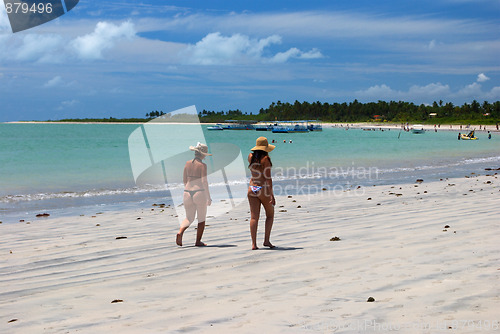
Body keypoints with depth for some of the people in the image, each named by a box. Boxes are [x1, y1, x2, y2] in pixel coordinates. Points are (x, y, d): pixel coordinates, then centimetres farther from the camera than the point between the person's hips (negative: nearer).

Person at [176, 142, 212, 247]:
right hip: (199, 193, -5)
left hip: (188, 192, 5)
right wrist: (208, 197, -10)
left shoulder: (188, 163, 7)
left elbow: (184, 180, 13)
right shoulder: (202, 165, -9)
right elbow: (204, 181, -14)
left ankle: (180, 232, -13)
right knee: (201, 218, 12)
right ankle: (198, 241, 11)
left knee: (189, 218, 14)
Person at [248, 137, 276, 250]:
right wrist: (272, 195, -13)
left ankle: (254, 243, -1)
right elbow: (268, 177, -14)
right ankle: (266, 240, 7)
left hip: (252, 188, 5)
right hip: (264, 189, -5)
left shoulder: (250, 157, 5)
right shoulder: (265, 159, -11)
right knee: (270, 215, 14)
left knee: (254, 217, 4)